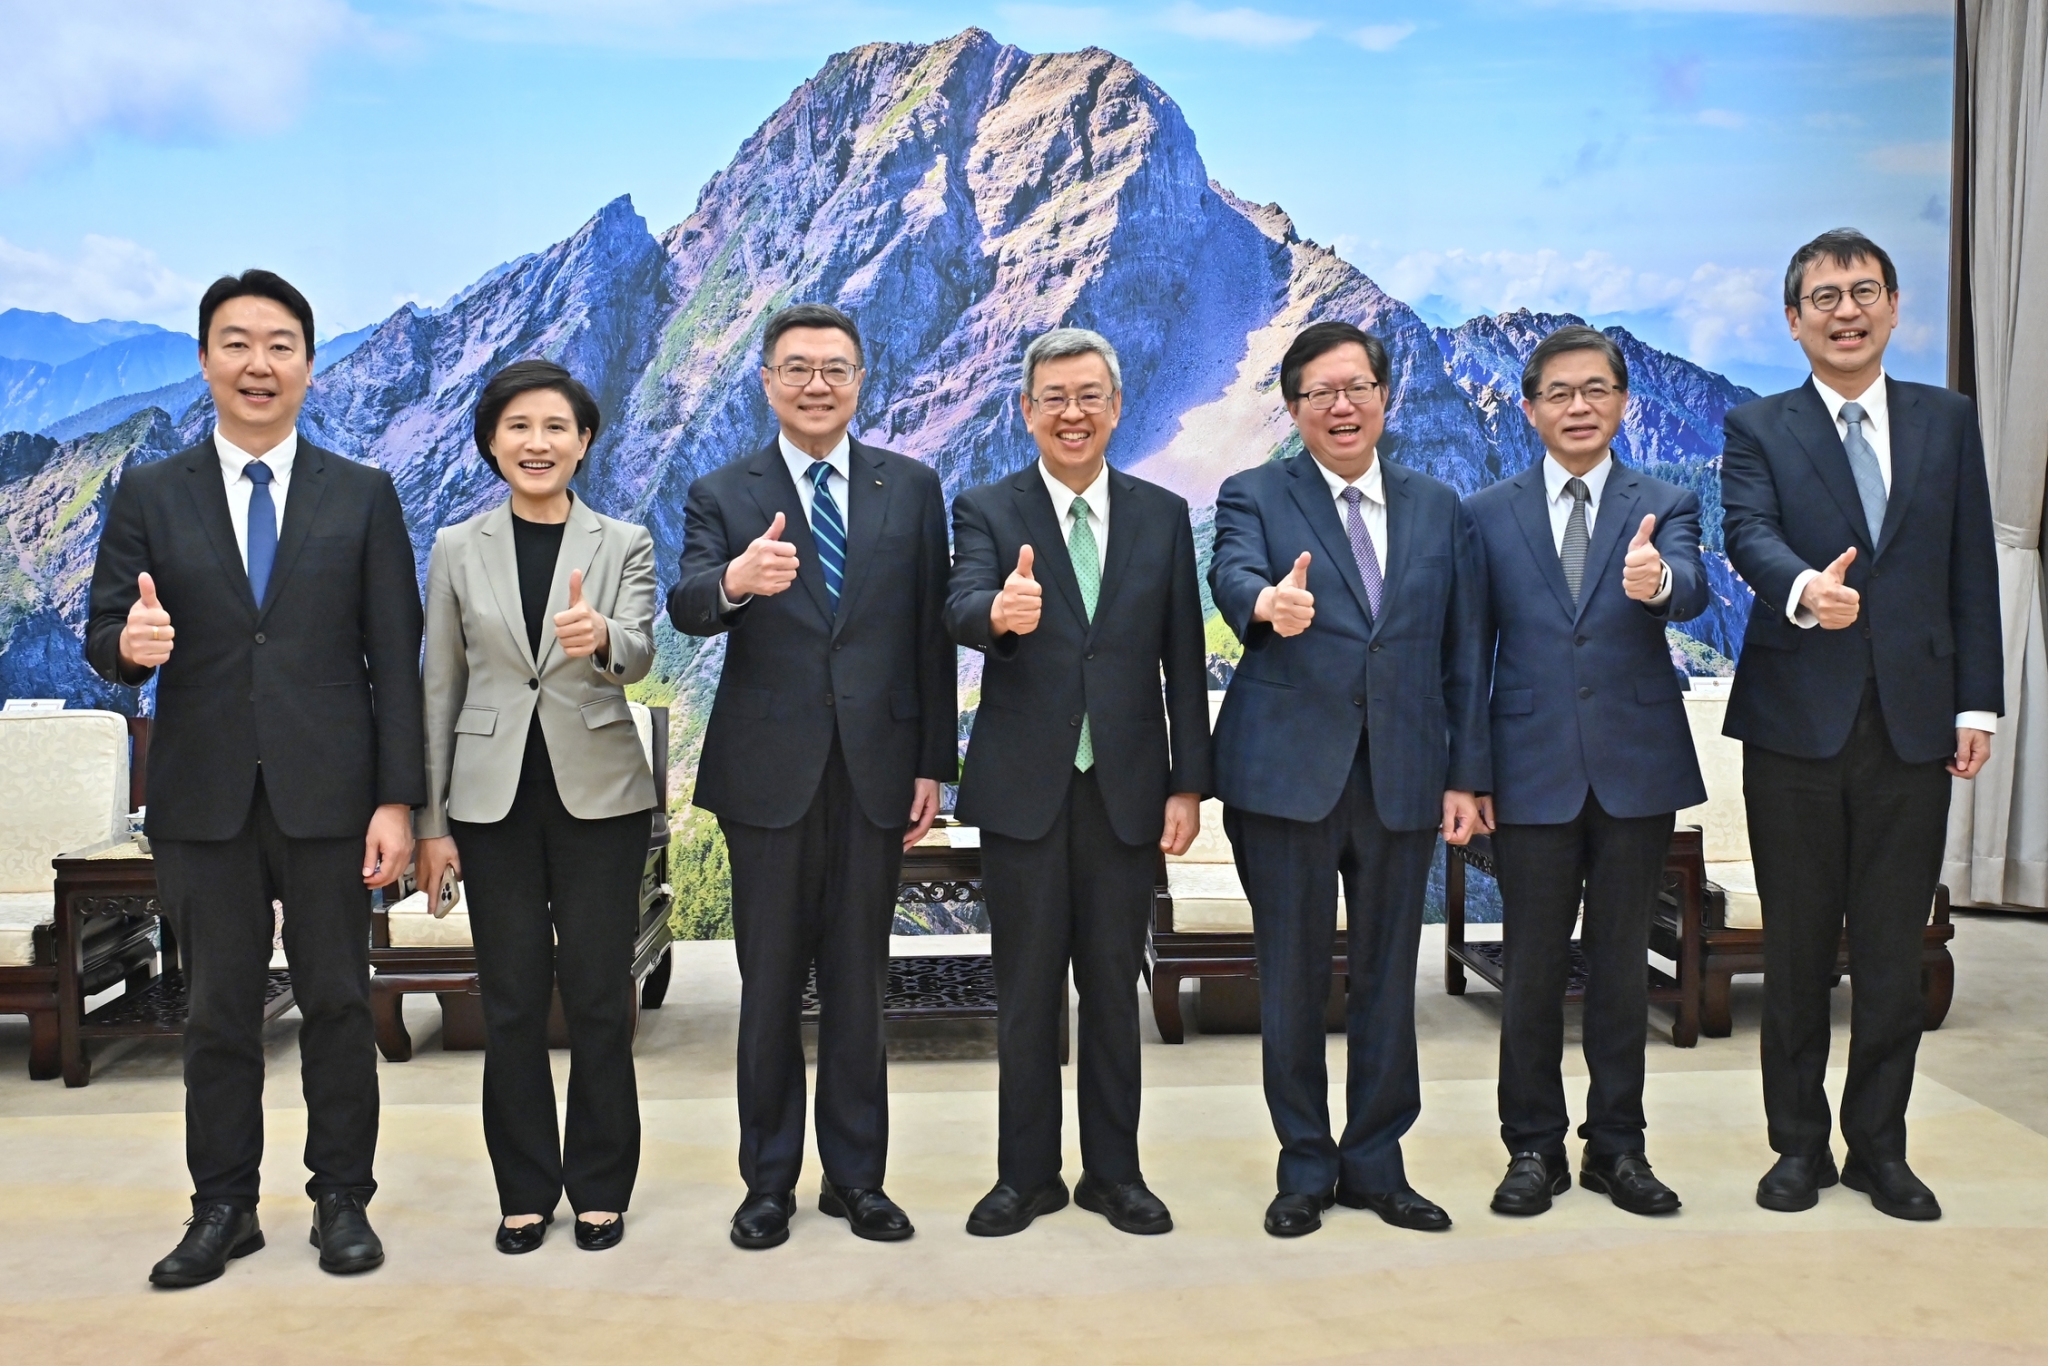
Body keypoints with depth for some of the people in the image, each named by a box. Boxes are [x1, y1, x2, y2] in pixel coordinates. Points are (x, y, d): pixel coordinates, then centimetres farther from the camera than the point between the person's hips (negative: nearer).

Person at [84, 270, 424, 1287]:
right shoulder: (148, 497, 7)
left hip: (328, 794, -1)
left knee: (337, 1004, 6)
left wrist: (396, 798, -6)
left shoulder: (363, 497, 5)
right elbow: (104, 637, 5)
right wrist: (129, 644, -21)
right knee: (218, 1012, 8)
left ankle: (342, 1200, 19)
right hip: (203, 798, 1)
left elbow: (394, 660, 1)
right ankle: (223, 1207, 21)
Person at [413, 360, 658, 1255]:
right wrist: (430, 822, 4)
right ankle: (525, 1188, 22)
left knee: (599, 997, 4)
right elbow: (440, 690, 6)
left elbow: (638, 655, -16)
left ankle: (601, 1187, 19)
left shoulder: (623, 545, 1)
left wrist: (600, 638, -40)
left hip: (598, 795, -1)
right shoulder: (458, 550, 5)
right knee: (512, 1001, 7)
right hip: (493, 798, 1)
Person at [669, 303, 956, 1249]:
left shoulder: (912, 488, 6)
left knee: (858, 983, 11)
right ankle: (769, 1180, 23)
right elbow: (686, 607, -15)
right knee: (770, 985, 9)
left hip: (877, 770, 1)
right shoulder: (722, 495, 2)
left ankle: (856, 1177, 24)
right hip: (769, 772, -1)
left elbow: (931, 635, 5)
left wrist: (934, 765, 1)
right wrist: (735, 580, -39)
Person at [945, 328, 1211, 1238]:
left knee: (1114, 986, 11)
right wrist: (1000, 612, -43)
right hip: (1023, 786, -1)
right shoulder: (986, 511, 0)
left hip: (1127, 787, 1)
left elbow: (1184, 660, 5)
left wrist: (1189, 784, 0)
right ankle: (1027, 1174, 21)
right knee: (1026, 990, 8)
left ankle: (1115, 1171, 24)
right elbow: (960, 610, -20)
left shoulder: (1163, 516, 5)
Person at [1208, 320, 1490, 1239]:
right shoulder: (1253, 496, 3)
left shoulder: (1438, 508, 12)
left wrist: (1466, 774, 4)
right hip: (1287, 773, -2)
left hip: (1403, 775, 3)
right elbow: (1233, 574, -19)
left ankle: (1376, 1163, 25)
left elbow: (1463, 651, 10)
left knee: (1388, 975, 10)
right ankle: (1306, 1165, 21)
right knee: (1292, 979, 6)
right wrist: (1269, 602, -43)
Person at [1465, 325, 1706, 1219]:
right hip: (1532, 771, 0)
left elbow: (1690, 593, -17)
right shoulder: (1487, 514, 5)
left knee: (1623, 963, 10)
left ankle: (1617, 1145, 23)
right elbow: (1471, 650, 5)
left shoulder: (1665, 507, 4)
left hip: (1637, 769, 1)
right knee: (1533, 968, 6)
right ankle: (1534, 1147, 19)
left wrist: (1657, 582, -41)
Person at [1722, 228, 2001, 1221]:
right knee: (1797, 948, 8)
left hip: (1913, 722, 2)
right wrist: (1803, 588, -37)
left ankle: (1879, 1147, 22)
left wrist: (1977, 702, 2)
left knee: (1893, 950, 8)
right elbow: (1748, 535, -15)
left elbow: (1972, 571, 8)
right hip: (1797, 726, -2)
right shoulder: (1756, 429, 3)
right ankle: (1799, 1144, 21)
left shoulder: (1948, 423, 11)